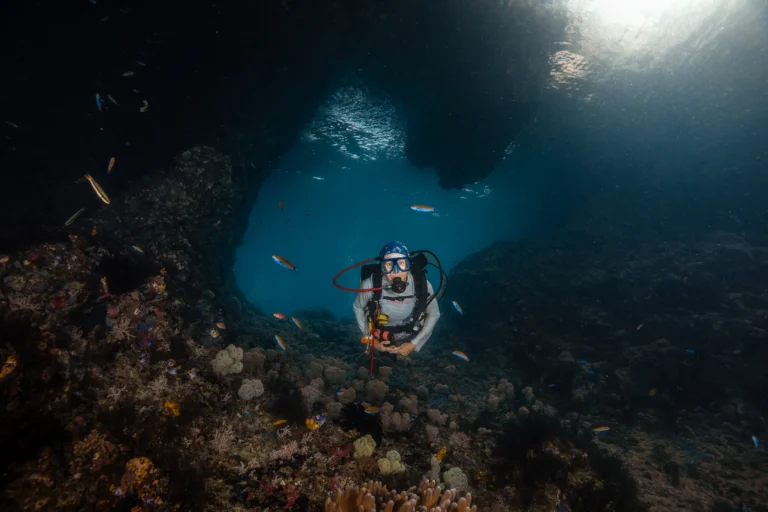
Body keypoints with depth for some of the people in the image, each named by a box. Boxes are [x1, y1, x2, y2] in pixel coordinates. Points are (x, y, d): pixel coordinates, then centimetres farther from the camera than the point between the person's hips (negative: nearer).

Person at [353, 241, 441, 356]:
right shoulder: (371, 284, -35)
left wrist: (414, 344, -15)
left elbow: (434, 315, -13)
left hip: (408, 340, 1)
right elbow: (357, 308, -12)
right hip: (380, 340, 0)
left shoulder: (422, 285, -32)